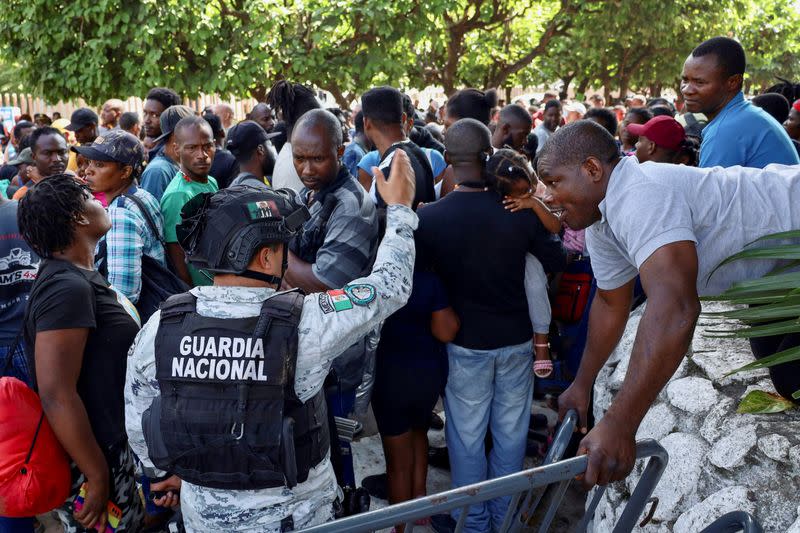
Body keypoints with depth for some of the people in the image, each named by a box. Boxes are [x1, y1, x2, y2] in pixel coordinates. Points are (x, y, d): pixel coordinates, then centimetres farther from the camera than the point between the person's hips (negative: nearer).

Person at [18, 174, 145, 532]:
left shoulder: (78, 275, 9)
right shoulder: (68, 287, -24)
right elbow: (56, 396, -28)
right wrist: (97, 476, -22)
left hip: (111, 446, 10)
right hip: (91, 461, -10)